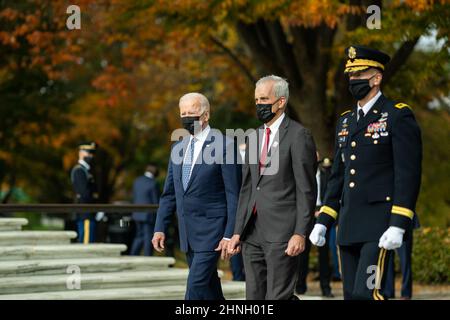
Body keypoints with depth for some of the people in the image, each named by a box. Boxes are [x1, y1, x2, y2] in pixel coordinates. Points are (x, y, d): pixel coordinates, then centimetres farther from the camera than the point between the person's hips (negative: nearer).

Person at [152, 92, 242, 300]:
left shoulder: (224, 145, -8)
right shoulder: (178, 148, 13)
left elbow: (234, 195, -10)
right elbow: (169, 193, 17)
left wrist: (230, 234, -15)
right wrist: (160, 228, 9)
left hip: (211, 229, -7)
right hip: (187, 232, 7)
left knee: (196, 285, -13)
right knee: (209, 286, 13)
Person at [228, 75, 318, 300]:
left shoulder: (298, 136, -5)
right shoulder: (253, 137, 17)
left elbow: (306, 191, -9)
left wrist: (301, 233, -16)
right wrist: (238, 232, 13)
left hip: (282, 232, -7)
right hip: (253, 232, 7)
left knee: (278, 297, -10)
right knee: (255, 297, 7)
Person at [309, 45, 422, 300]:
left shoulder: (398, 115, -5)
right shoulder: (346, 121, 17)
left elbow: (408, 173, -12)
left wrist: (398, 225, -19)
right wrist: (323, 221, 14)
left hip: (379, 225, -8)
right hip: (348, 226, 8)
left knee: (367, 292, -18)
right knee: (352, 295, 7)